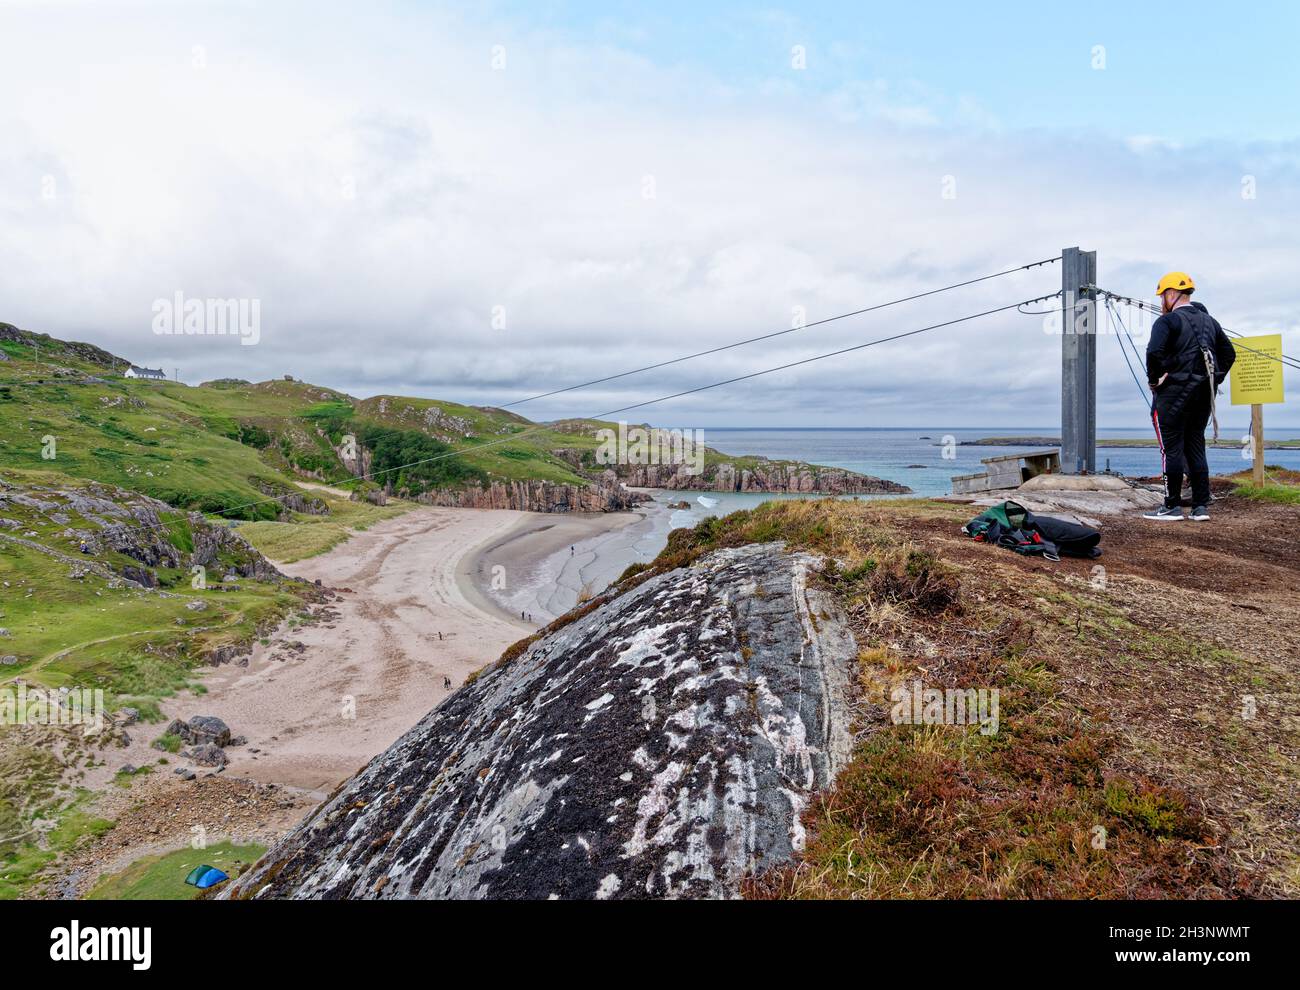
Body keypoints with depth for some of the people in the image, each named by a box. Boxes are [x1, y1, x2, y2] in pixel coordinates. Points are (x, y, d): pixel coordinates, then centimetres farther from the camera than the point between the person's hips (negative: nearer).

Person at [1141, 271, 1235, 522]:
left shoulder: (1167, 321, -9)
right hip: (1203, 394, 7)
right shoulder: (1210, 321, 15)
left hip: (1173, 393, -7)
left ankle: (1172, 507, -1)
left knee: (1172, 450, -2)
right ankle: (1201, 507, 11)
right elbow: (1229, 354, 18)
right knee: (1196, 448, 12)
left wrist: (1154, 379, -9)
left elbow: (1154, 353, -23)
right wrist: (1214, 380, 18)